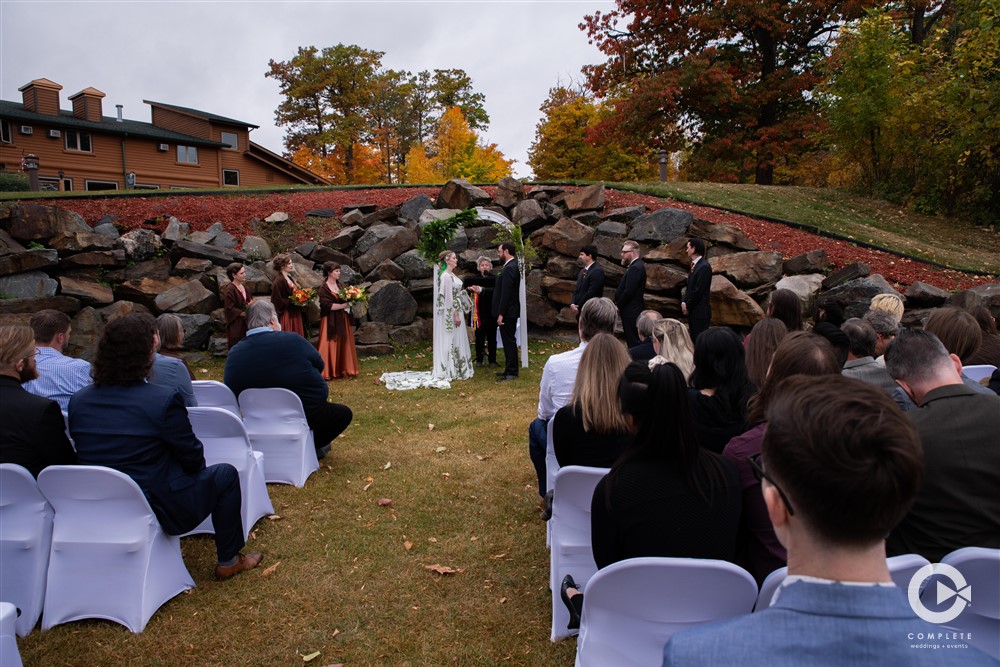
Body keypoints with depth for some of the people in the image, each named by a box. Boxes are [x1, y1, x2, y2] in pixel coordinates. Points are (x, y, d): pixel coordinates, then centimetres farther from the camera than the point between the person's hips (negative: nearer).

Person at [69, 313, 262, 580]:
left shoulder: (78, 400, -3)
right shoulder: (163, 400, -22)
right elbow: (193, 458, -11)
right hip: (157, 510, -7)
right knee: (226, 475, 15)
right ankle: (228, 561, 23)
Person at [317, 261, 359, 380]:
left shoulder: (340, 285, 10)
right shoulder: (324, 288, -9)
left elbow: (346, 299, 16)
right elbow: (327, 305, -17)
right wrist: (342, 305, -15)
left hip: (342, 319, 6)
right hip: (330, 320, -6)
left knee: (343, 344, 7)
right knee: (330, 345, -4)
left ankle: (342, 369, 15)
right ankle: (327, 371, 3)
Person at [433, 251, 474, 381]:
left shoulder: (452, 275, 12)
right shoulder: (446, 276, -17)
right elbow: (449, 297, -20)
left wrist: (467, 305, 17)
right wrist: (456, 315, -21)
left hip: (456, 310, 10)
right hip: (450, 312, -10)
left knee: (457, 340, 13)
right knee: (452, 340, -3)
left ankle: (457, 369, 20)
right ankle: (452, 371, 3)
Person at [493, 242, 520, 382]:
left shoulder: (509, 268, -19)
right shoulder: (512, 266, 14)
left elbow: (506, 293, -22)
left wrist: (500, 314, -21)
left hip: (507, 312, -10)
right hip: (510, 311, 10)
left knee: (509, 341, -4)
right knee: (509, 340, 15)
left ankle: (511, 372, 2)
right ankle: (511, 369, 23)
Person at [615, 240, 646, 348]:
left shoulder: (635, 268, -17)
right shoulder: (636, 266, 15)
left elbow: (628, 292, -22)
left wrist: (618, 306, -9)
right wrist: (619, 305, 8)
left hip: (631, 312, -10)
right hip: (631, 312, 10)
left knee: (633, 342, -6)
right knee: (632, 340, 14)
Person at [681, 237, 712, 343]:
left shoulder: (704, 267, -15)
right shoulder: (694, 265, 13)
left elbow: (698, 290, -18)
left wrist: (688, 306, -10)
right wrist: (684, 302, 4)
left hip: (700, 311, -9)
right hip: (693, 311, 9)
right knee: (694, 339, 13)